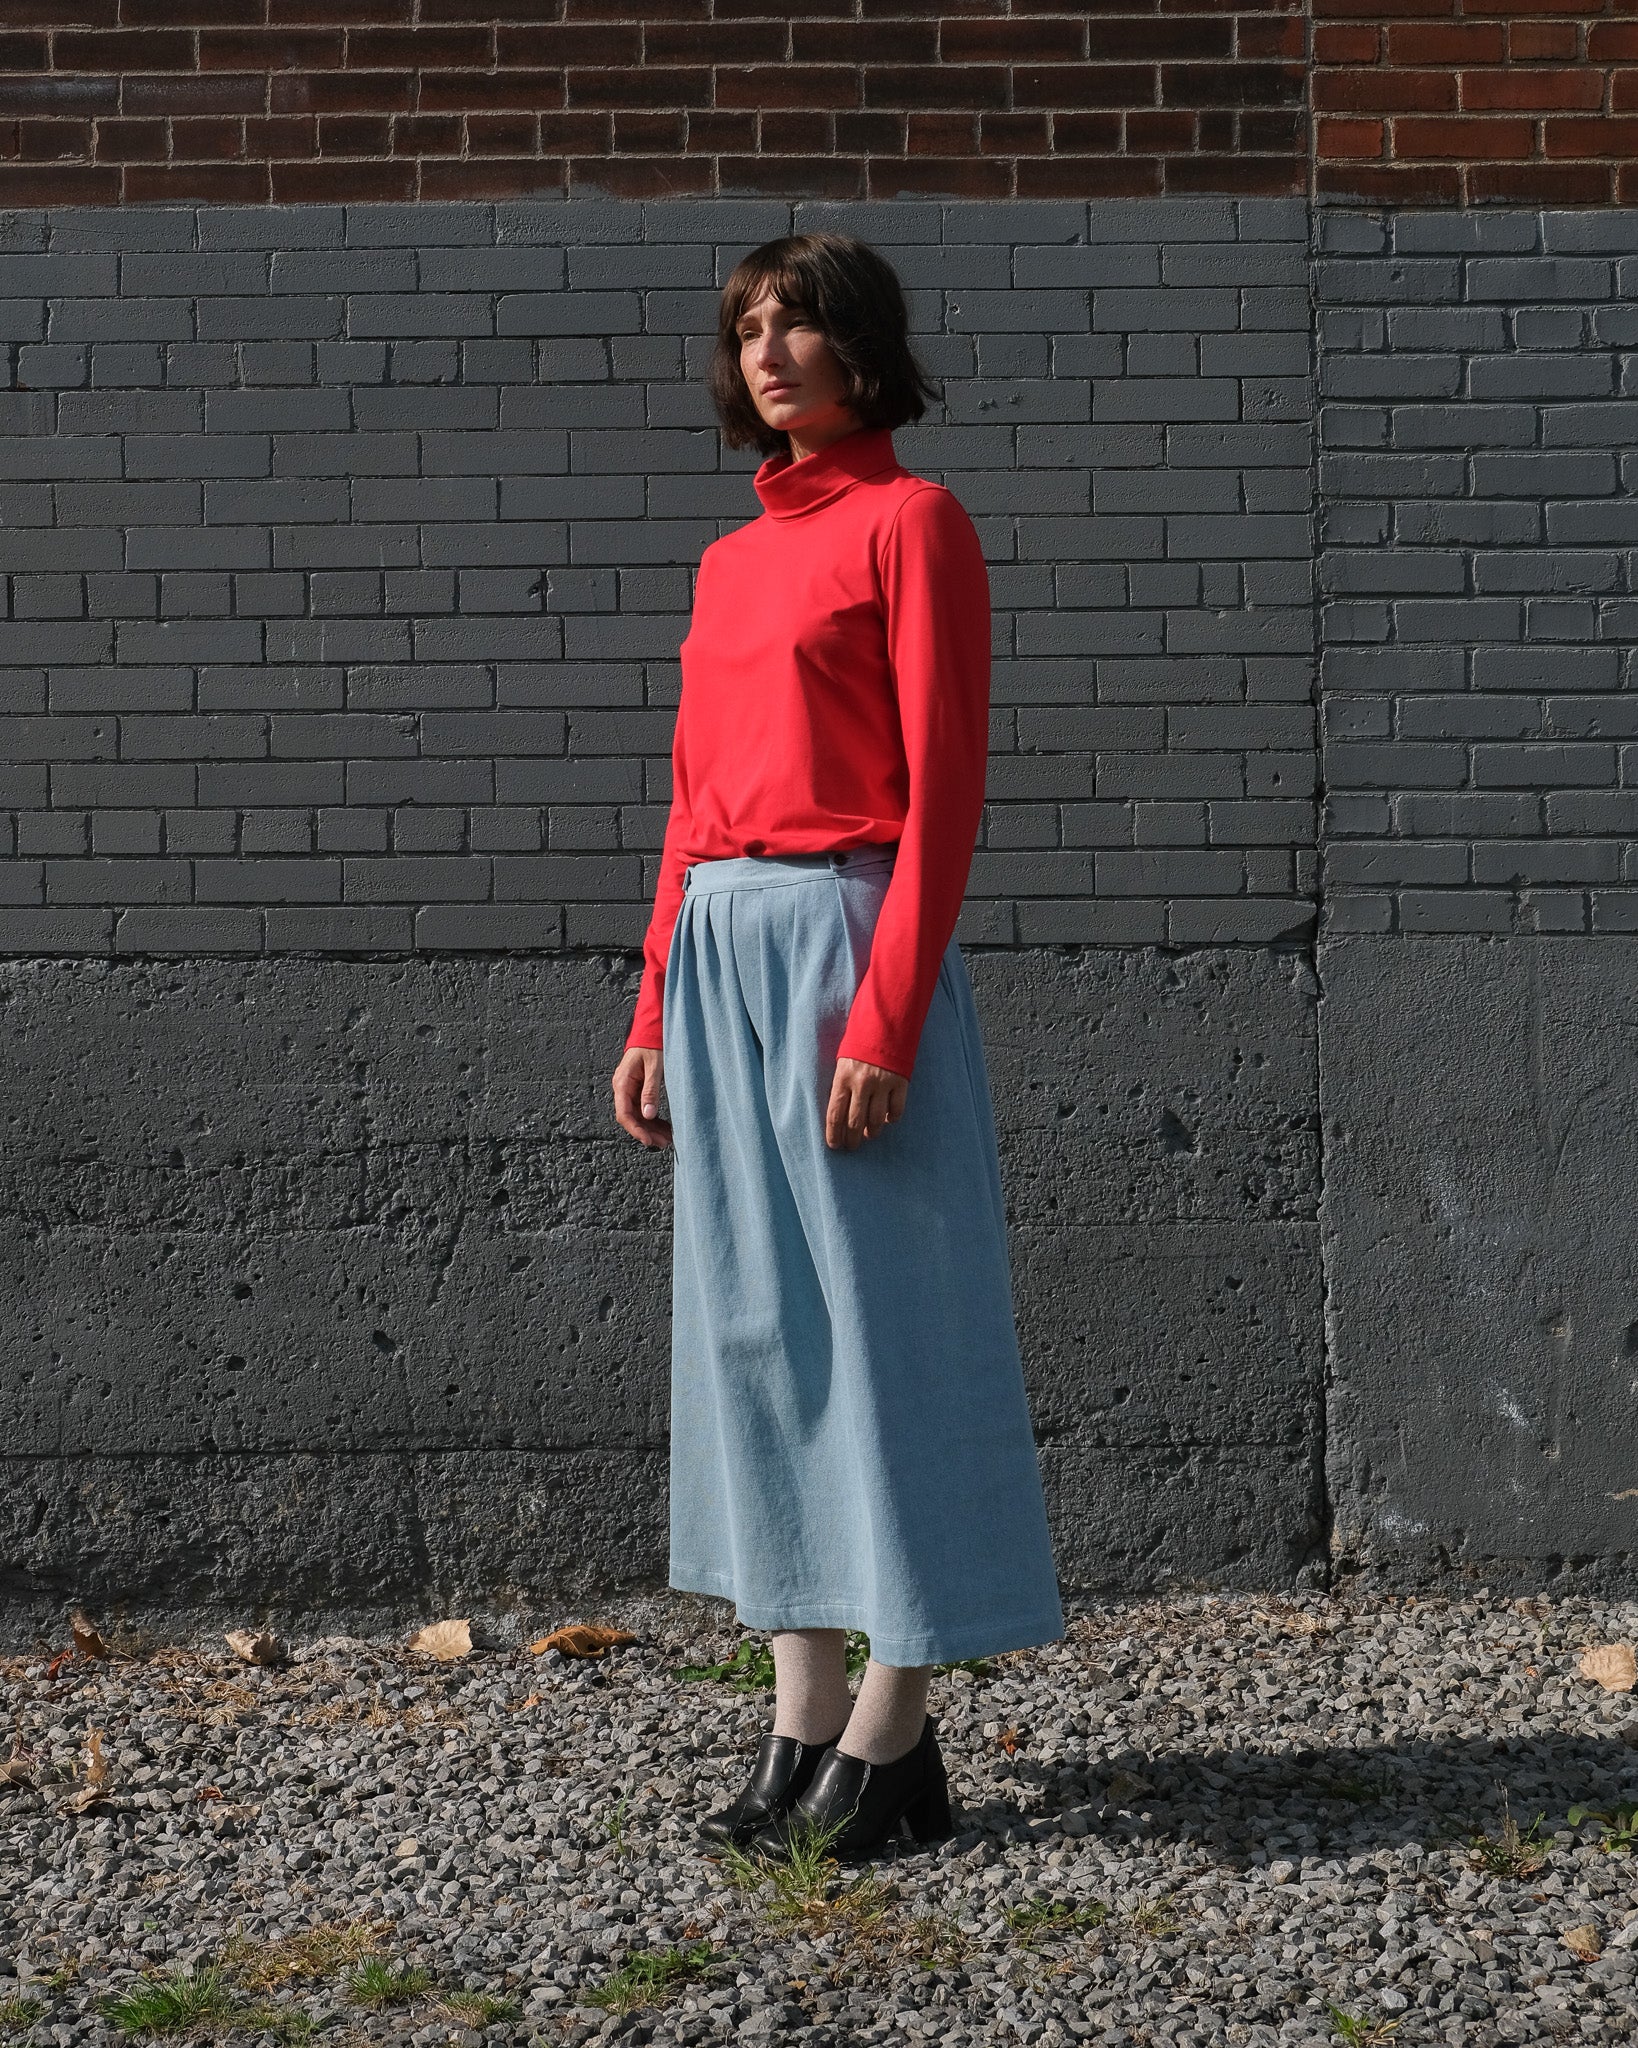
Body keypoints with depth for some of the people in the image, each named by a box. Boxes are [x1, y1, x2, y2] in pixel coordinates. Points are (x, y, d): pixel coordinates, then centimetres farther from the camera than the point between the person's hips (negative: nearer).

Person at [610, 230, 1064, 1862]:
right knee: (756, 1329, 7)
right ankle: (802, 1726, 13)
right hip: (720, 950, 8)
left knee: (879, 1324, -3)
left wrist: (884, 1017, -18)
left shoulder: (910, 520, -4)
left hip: (844, 935, -8)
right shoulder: (732, 560, 18)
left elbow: (941, 788, -11)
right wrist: (654, 1017, 15)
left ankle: (892, 1741, 4)